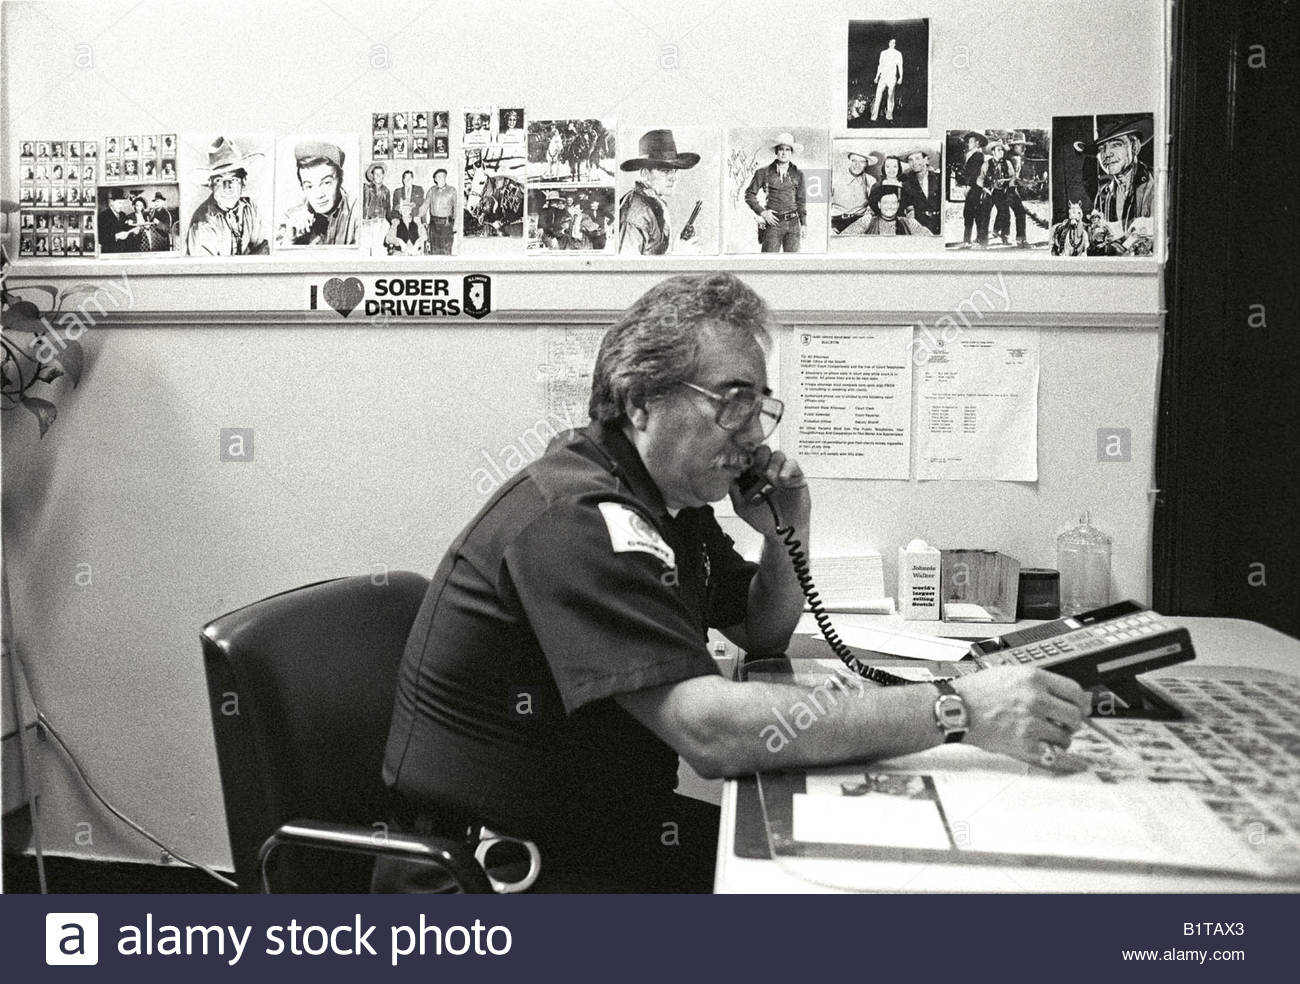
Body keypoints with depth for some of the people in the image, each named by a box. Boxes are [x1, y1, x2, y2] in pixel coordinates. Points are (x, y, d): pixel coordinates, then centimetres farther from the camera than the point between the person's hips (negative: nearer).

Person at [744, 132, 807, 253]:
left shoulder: (797, 174, 9)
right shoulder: (764, 173, 2)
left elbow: (801, 201, 13)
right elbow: (749, 194, 5)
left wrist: (803, 224, 9)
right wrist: (762, 212, -6)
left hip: (793, 224, 2)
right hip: (773, 222, -2)